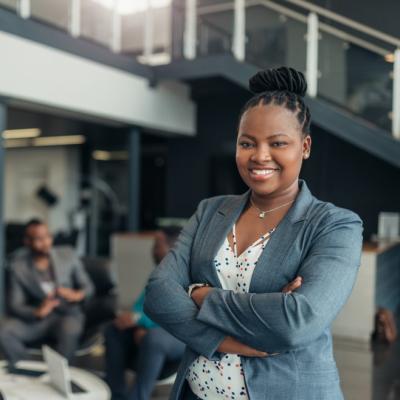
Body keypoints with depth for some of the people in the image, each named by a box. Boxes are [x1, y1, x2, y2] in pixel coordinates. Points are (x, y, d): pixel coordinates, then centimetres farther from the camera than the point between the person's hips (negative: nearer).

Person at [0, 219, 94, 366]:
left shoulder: (68, 255, 0)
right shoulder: (18, 265, -3)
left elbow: (88, 286, 5)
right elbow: (14, 304, -6)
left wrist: (77, 295, -19)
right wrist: (38, 312, -26)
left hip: (68, 314, -1)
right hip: (35, 319, 1)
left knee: (69, 331, -37)